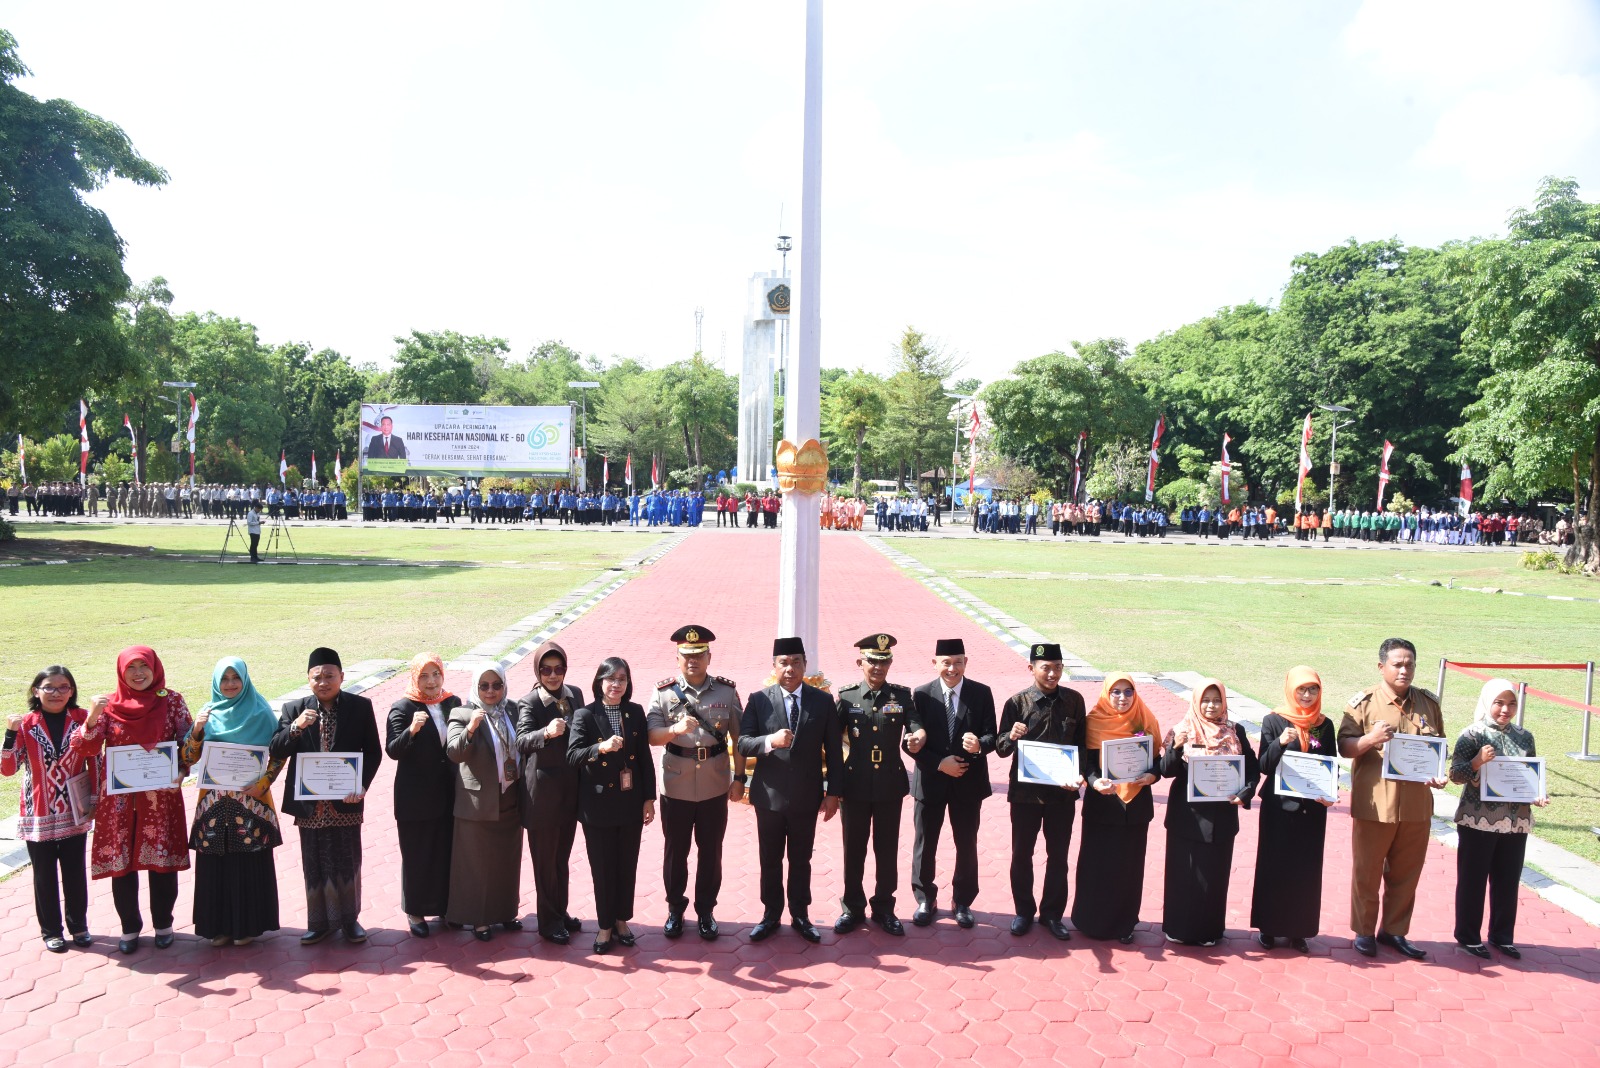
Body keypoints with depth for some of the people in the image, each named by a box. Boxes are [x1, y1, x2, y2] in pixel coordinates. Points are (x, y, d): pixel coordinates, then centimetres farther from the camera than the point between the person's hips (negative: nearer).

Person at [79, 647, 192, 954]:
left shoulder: (172, 700, -1)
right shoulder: (109, 704, 0)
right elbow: (90, 748, -8)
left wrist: (181, 773, -14)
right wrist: (92, 717, -25)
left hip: (162, 795, -1)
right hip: (120, 798, 1)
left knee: (163, 860, 5)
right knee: (121, 861, 7)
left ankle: (163, 923, 24)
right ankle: (129, 926, 24)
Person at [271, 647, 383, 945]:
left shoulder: (360, 707, -2)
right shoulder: (293, 709, 1)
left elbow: (373, 751, 0)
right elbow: (276, 751, -5)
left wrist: (362, 785, -13)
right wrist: (295, 727, -23)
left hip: (346, 800, -1)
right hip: (309, 803, 1)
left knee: (347, 863, 8)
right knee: (314, 865, 11)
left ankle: (349, 919, 23)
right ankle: (319, 922, 25)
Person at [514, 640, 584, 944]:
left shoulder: (575, 694, 3)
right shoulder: (529, 702, -14)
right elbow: (521, 740, -28)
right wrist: (546, 732, -48)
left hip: (571, 787, 5)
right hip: (542, 790, -5)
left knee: (563, 856, 18)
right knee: (545, 859, 7)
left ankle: (560, 912, 32)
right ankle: (548, 922, 20)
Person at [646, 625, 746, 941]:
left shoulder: (727, 691, -3)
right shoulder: (664, 692, -5)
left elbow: (738, 737, 2)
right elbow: (652, 736, -11)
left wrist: (739, 778, 0)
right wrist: (676, 729, -30)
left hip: (715, 787, 0)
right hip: (676, 788, 0)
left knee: (711, 852, 12)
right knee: (675, 851, 13)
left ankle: (706, 910, 28)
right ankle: (675, 909, 30)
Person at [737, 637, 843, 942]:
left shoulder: (822, 701, -3)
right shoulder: (758, 700, -4)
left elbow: (833, 751, 1)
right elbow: (743, 743, -10)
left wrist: (833, 792, -1)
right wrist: (770, 741, -29)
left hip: (807, 797, 0)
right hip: (769, 795, 0)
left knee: (801, 859, 12)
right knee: (770, 859, 12)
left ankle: (800, 915, 27)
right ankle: (771, 915, 27)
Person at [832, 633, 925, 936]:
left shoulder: (902, 696, 2)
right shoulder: (846, 697, -1)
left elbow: (914, 723, -12)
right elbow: (833, 742, 0)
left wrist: (919, 735, -36)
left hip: (891, 786, 1)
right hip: (855, 786, 0)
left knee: (887, 849, 10)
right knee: (854, 849, 9)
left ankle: (884, 908, 25)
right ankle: (853, 908, 24)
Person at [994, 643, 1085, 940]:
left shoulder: (1074, 700, -3)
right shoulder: (1017, 702, -8)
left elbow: (1082, 743, 4)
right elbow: (1001, 749, -6)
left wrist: (1080, 775, -13)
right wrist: (1011, 736, -29)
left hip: (1063, 791, 1)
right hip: (1026, 790, -1)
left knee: (1058, 855, 11)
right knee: (1021, 854, 10)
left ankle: (1052, 913, 27)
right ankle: (1024, 911, 27)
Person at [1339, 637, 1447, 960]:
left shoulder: (1429, 703, 7)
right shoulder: (1364, 703, -6)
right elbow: (1344, 746, -6)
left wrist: (1440, 774, -2)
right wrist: (1370, 739, -25)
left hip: (1417, 804, 4)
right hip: (1374, 803, -4)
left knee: (1406, 872, 14)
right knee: (1367, 872, 7)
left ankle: (1394, 931, 29)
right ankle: (1364, 931, 22)